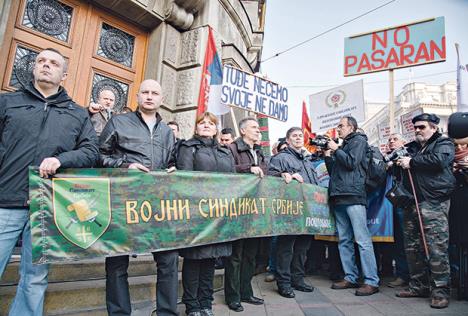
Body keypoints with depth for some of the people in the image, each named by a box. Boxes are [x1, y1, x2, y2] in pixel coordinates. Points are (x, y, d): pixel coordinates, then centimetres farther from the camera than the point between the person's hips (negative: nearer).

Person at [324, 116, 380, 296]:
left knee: (362, 240, -8)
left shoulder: (359, 140, 5)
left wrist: (336, 149, 0)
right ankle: (350, 277, 15)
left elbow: (351, 163, -10)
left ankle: (372, 281, -4)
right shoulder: (342, 146, 26)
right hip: (339, 197, 8)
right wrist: (327, 155, 13)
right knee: (344, 240, 8)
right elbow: (333, 171, 24)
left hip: (353, 196, -8)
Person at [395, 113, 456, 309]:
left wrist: (411, 162, -9)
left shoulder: (444, 144, 5)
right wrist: (396, 163, 3)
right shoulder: (412, 147, 21)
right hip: (411, 203, 7)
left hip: (434, 202, -6)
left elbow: (439, 160, -16)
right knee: (412, 247, 9)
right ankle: (418, 286, 21)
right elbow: (400, 168, 25)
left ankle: (440, 291, 3)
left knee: (436, 248, -8)